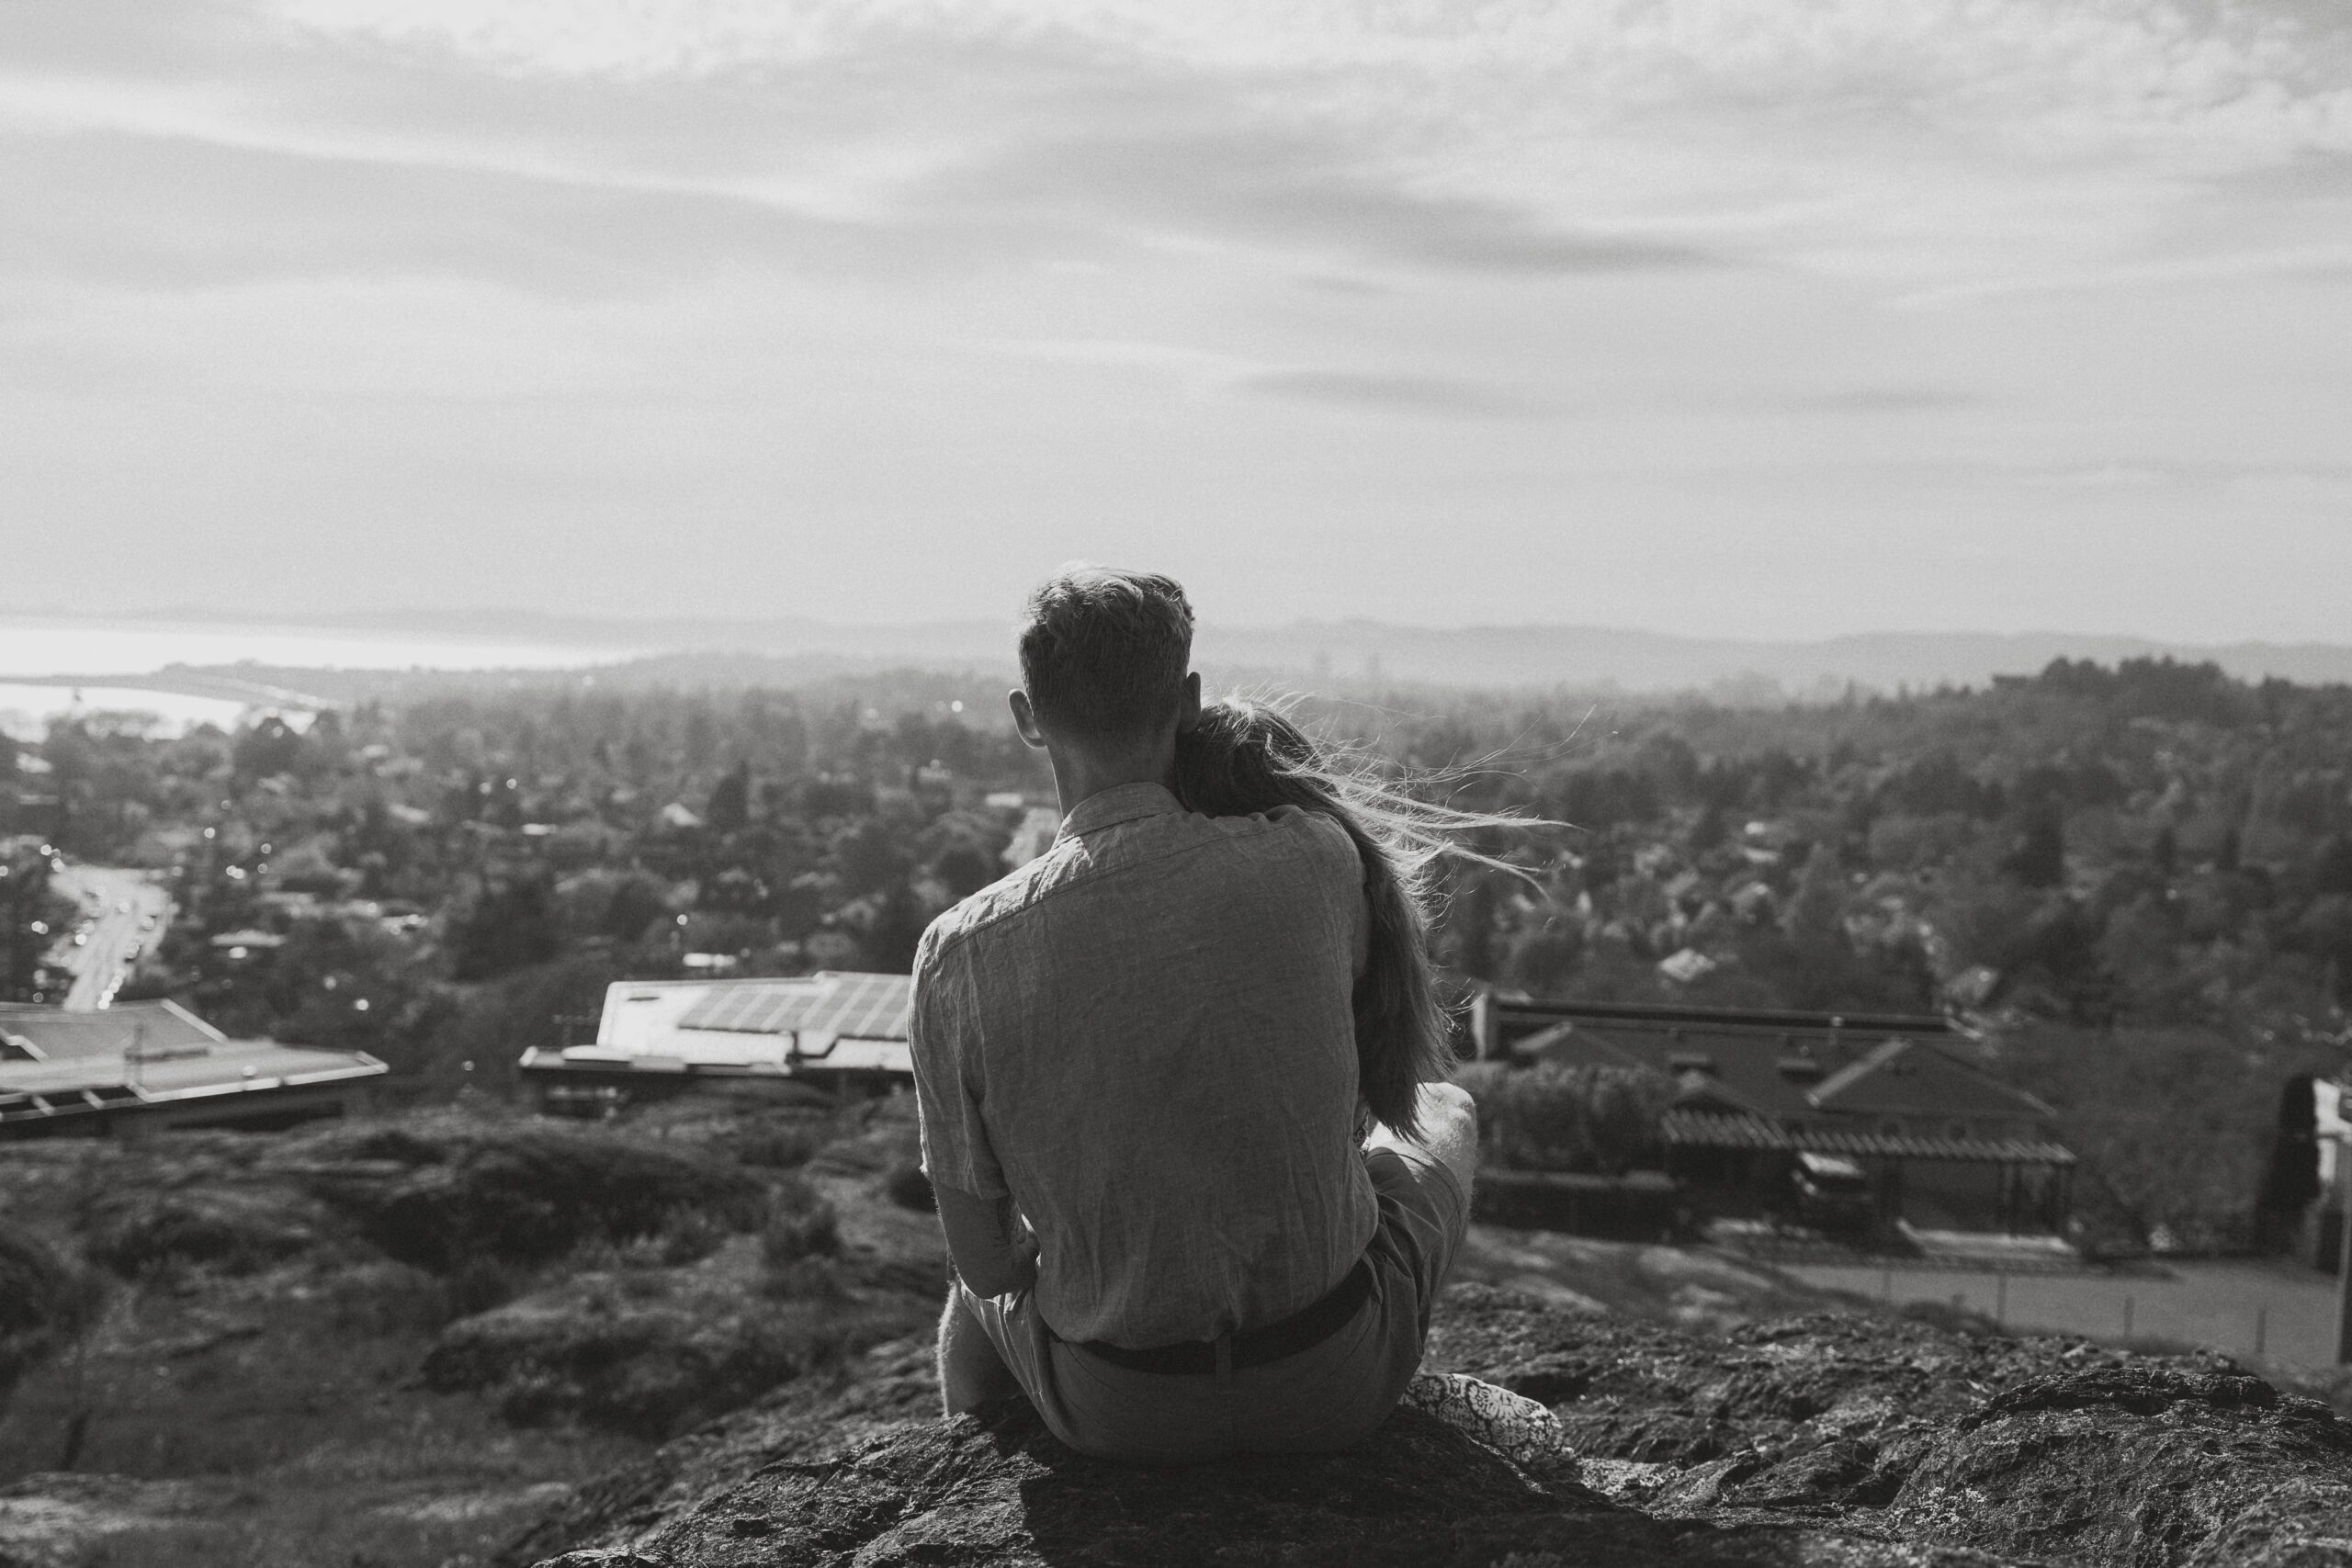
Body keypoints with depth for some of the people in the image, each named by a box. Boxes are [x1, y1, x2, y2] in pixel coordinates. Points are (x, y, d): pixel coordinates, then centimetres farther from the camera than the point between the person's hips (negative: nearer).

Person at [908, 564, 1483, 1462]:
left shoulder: (962, 956, -17)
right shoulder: (1317, 860, -17)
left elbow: (981, 1257, -6)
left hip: (1117, 1412, 1)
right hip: (1337, 1387, 0)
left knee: (982, 1293, 37)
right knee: (1443, 1116, 31)